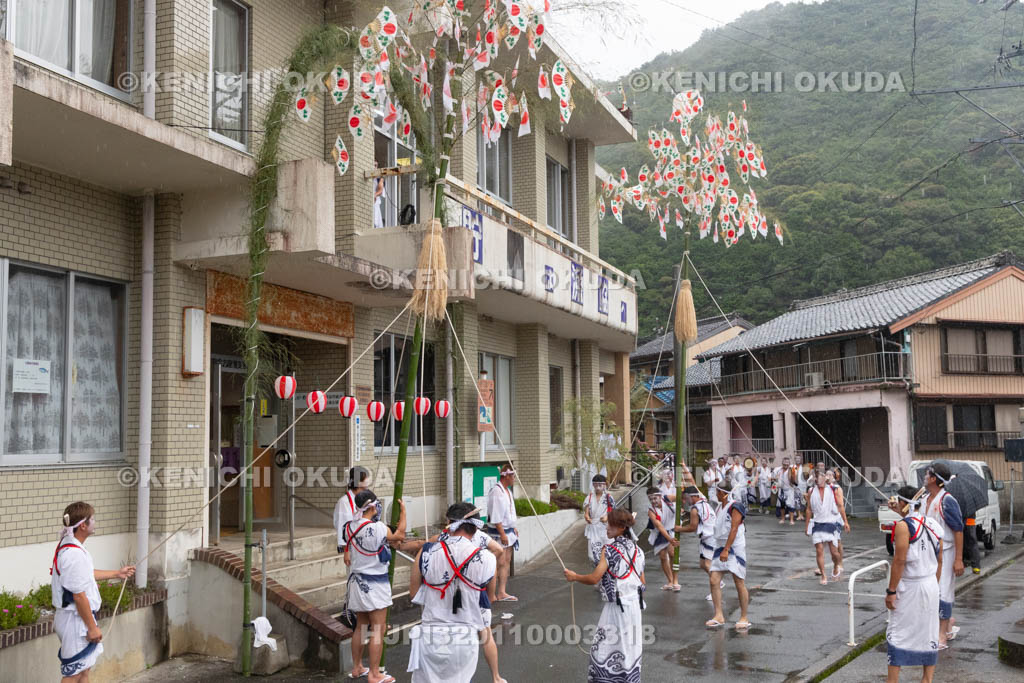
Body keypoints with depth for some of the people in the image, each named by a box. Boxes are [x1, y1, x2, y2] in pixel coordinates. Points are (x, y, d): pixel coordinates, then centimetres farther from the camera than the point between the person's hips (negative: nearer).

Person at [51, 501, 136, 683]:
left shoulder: (68, 546, 8)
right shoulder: (74, 554, -25)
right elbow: (78, 595, -25)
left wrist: (117, 573, 32)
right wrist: (92, 627, -18)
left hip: (74, 618, 10)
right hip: (75, 620, -10)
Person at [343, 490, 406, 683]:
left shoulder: (349, 527, 1)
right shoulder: (378, 528, -21)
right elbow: (400, 535, -4)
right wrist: (403, 511, 8)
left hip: (357, 581, 8)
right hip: (375, 584, -8)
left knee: (361, 626, 18)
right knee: (378, 629, -1)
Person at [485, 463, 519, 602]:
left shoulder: (507, 490, 14)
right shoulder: (496, 492, -18)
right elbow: (496, 517, -22)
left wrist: (513, 528, 22)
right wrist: (502, 534, -22)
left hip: (507, 530, 10)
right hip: (498, 532, -10)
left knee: (506, 562, 10)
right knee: (499, 563, -9)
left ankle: (501, 593, 14)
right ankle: (490, 594, -3)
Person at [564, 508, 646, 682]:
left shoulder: (610, 550, -15)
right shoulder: (637, 550, 6)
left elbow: (594, 578, -18)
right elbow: (642, 582, 10)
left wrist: (574, 576, -3)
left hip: (616, 607, -7)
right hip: (635, 604, 7)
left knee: (605, 648, 2)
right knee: (630, 647, 15)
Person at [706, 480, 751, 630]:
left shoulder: (735, 507, -12)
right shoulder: (720, 507, 16)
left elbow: (734, 529, -19)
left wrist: (726, 550, -24)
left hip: (735, 548, -8)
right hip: (720, 547, 8)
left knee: (739, 583, -2)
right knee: (714, 581, -3)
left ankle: (744, 619, 7)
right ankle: (719, 616, 1)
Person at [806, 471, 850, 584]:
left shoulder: (835, 490, -1)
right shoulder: (811, 492, 5)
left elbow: (840, 507, 2)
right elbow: (809, 509, 10)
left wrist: (845, 522, -3)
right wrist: (807, 526, 10)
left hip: (832, 523, -2)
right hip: (817, 523, 2)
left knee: (834, 551, -3)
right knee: (819, 551, -3)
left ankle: (837, 566, 28)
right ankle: (823, 576, 6)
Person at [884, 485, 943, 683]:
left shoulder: (903, 526, -15)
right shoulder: (933, 525, 6)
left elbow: (900, 560, -19)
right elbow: (939, 561, 11)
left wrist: (891, 591, -15)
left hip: (908, 587, -6)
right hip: (931, 585, 6)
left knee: (896, 635, 1)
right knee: (929, 633, 13)